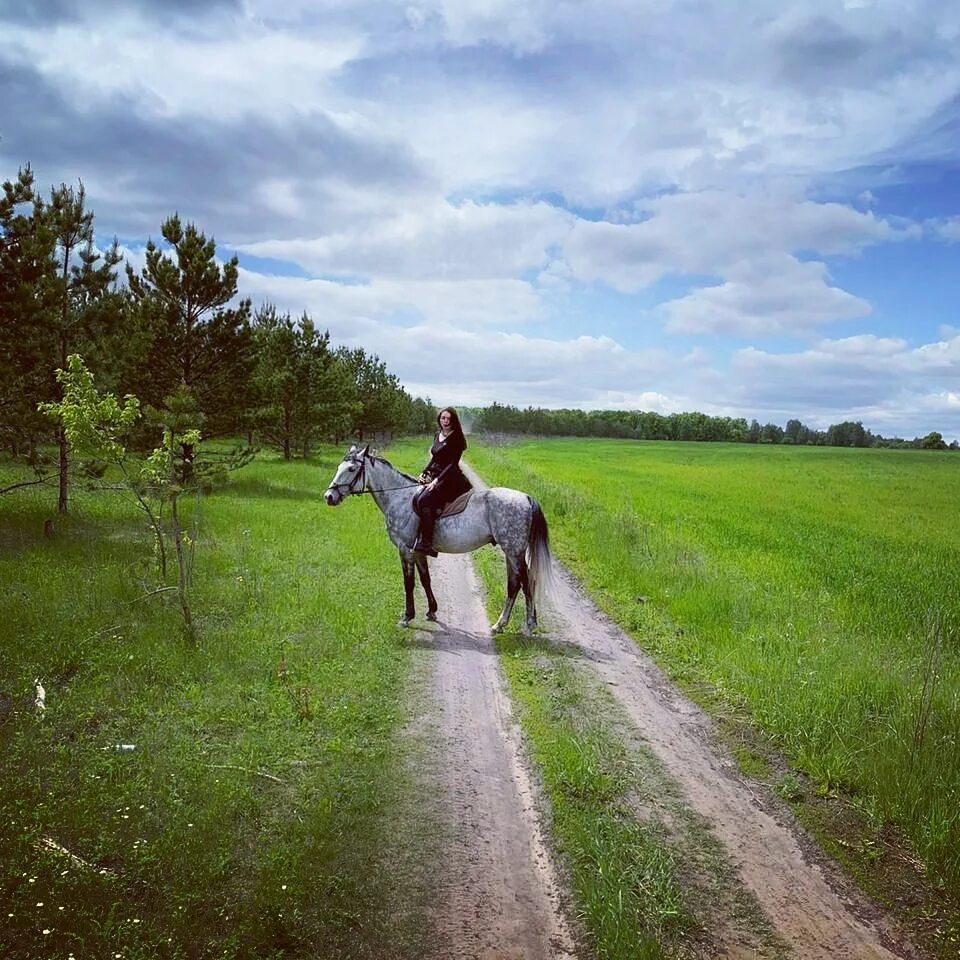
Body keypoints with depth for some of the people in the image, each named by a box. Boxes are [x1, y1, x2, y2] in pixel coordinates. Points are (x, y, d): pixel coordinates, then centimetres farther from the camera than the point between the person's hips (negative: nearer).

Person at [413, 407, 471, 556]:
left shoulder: (456, 438, -8)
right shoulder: (438, 436, 17)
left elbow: (453, 463, -14)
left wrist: (437, 480, -21)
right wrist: (424, 472, 6)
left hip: (450, 479, -8)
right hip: (435, 477, 8)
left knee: (424, 500, -28)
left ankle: (426, 543, -28)